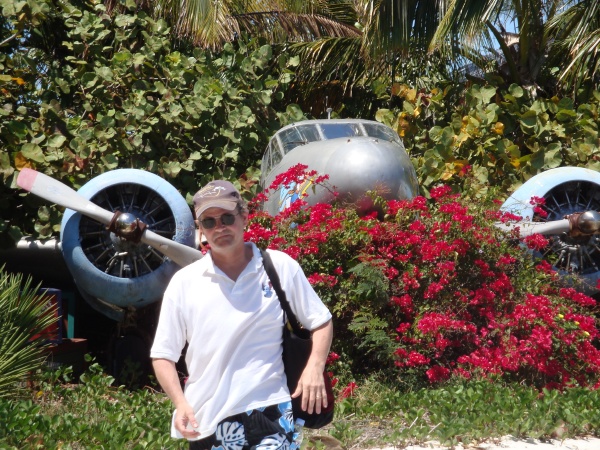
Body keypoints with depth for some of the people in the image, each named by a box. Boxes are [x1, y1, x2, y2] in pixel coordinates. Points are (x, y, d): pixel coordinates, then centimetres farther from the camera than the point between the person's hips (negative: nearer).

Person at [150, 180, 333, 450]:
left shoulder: (281, 267, 0)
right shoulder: (183, 283, 1)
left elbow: (321, 322, 9)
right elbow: (163, 355, 4)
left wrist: (314, 367, -8)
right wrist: (181, 403, -11)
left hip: (268, 413, -2)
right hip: (205, 420, 2)